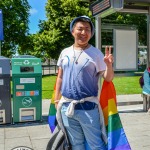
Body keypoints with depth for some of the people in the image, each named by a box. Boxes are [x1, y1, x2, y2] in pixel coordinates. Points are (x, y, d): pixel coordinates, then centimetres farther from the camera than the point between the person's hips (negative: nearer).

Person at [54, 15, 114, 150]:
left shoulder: (96, 53, -5)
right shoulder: (65, 52, 6)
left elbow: (108, 78, -6)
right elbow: (60, 77, 13)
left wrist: (109, 64, -25)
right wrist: (57, 100, 11)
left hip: (88, 107, -4)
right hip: (66, 107, 4)